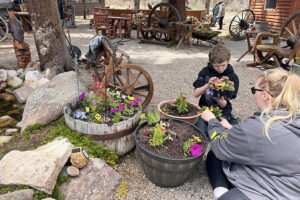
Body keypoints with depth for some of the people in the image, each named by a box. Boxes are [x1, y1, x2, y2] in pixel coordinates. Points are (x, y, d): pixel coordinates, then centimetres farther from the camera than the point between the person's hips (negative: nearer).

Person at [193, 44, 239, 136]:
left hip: (222, 112, -1)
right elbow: (196, 94, -8)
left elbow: (224, 105, -8)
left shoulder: (233, 77, -6)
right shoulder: (205, 71, -4)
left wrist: (220, 100, -32)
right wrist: (208, 85, -25)